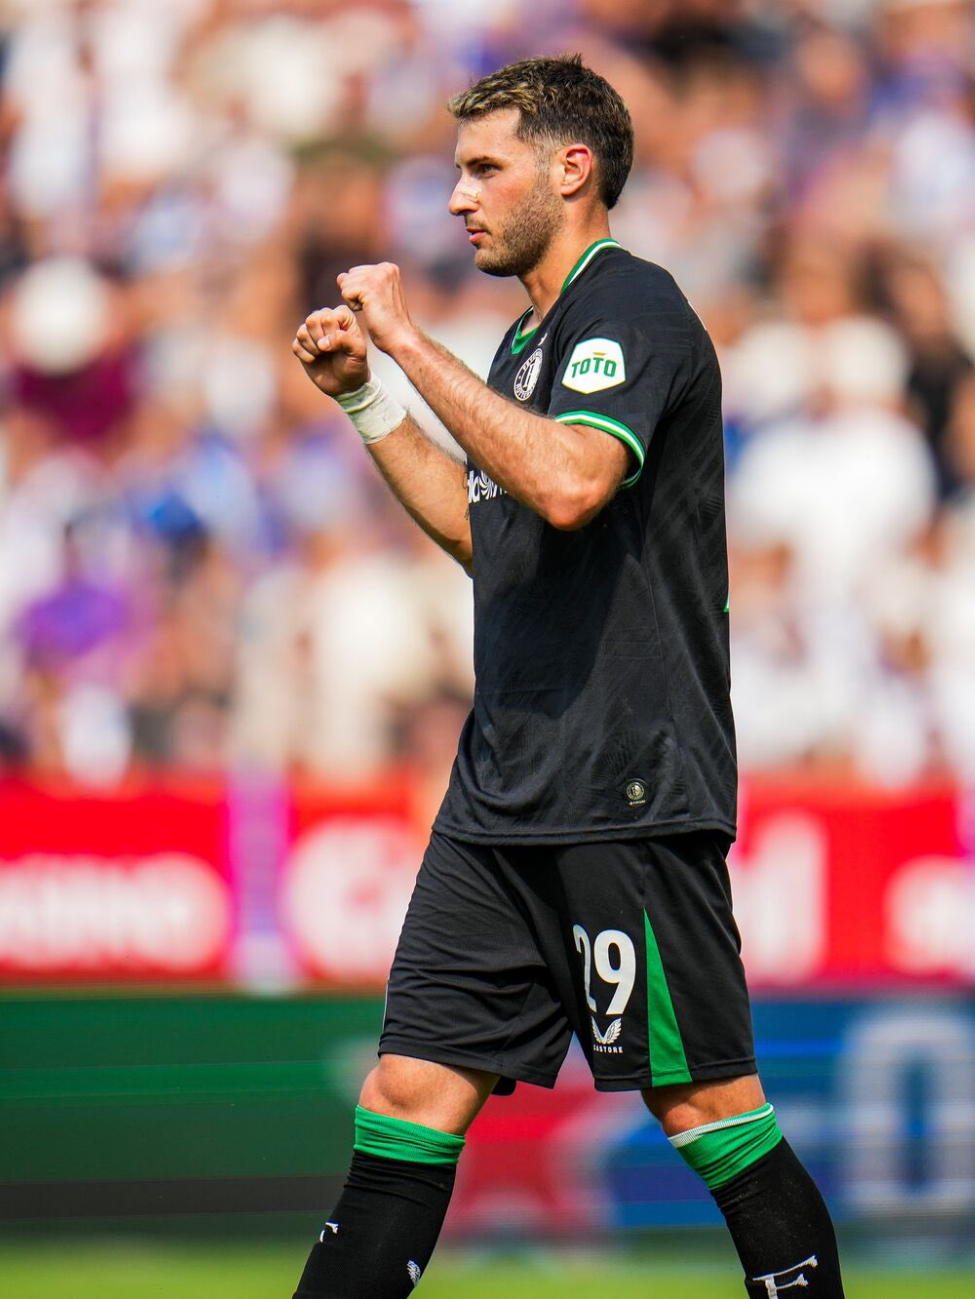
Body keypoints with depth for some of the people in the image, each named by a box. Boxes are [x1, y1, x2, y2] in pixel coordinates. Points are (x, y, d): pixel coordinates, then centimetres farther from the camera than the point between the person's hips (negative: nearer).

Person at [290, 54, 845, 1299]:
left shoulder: (630, 307, -10)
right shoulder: (528, 339, 19)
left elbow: (567, 483, -28)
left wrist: (410, 341, -21)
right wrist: (362, 396, 24)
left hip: (625, 794, -9)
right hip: (504, 797, 9)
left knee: (703, 1101, -4)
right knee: (415, 1088, 4)